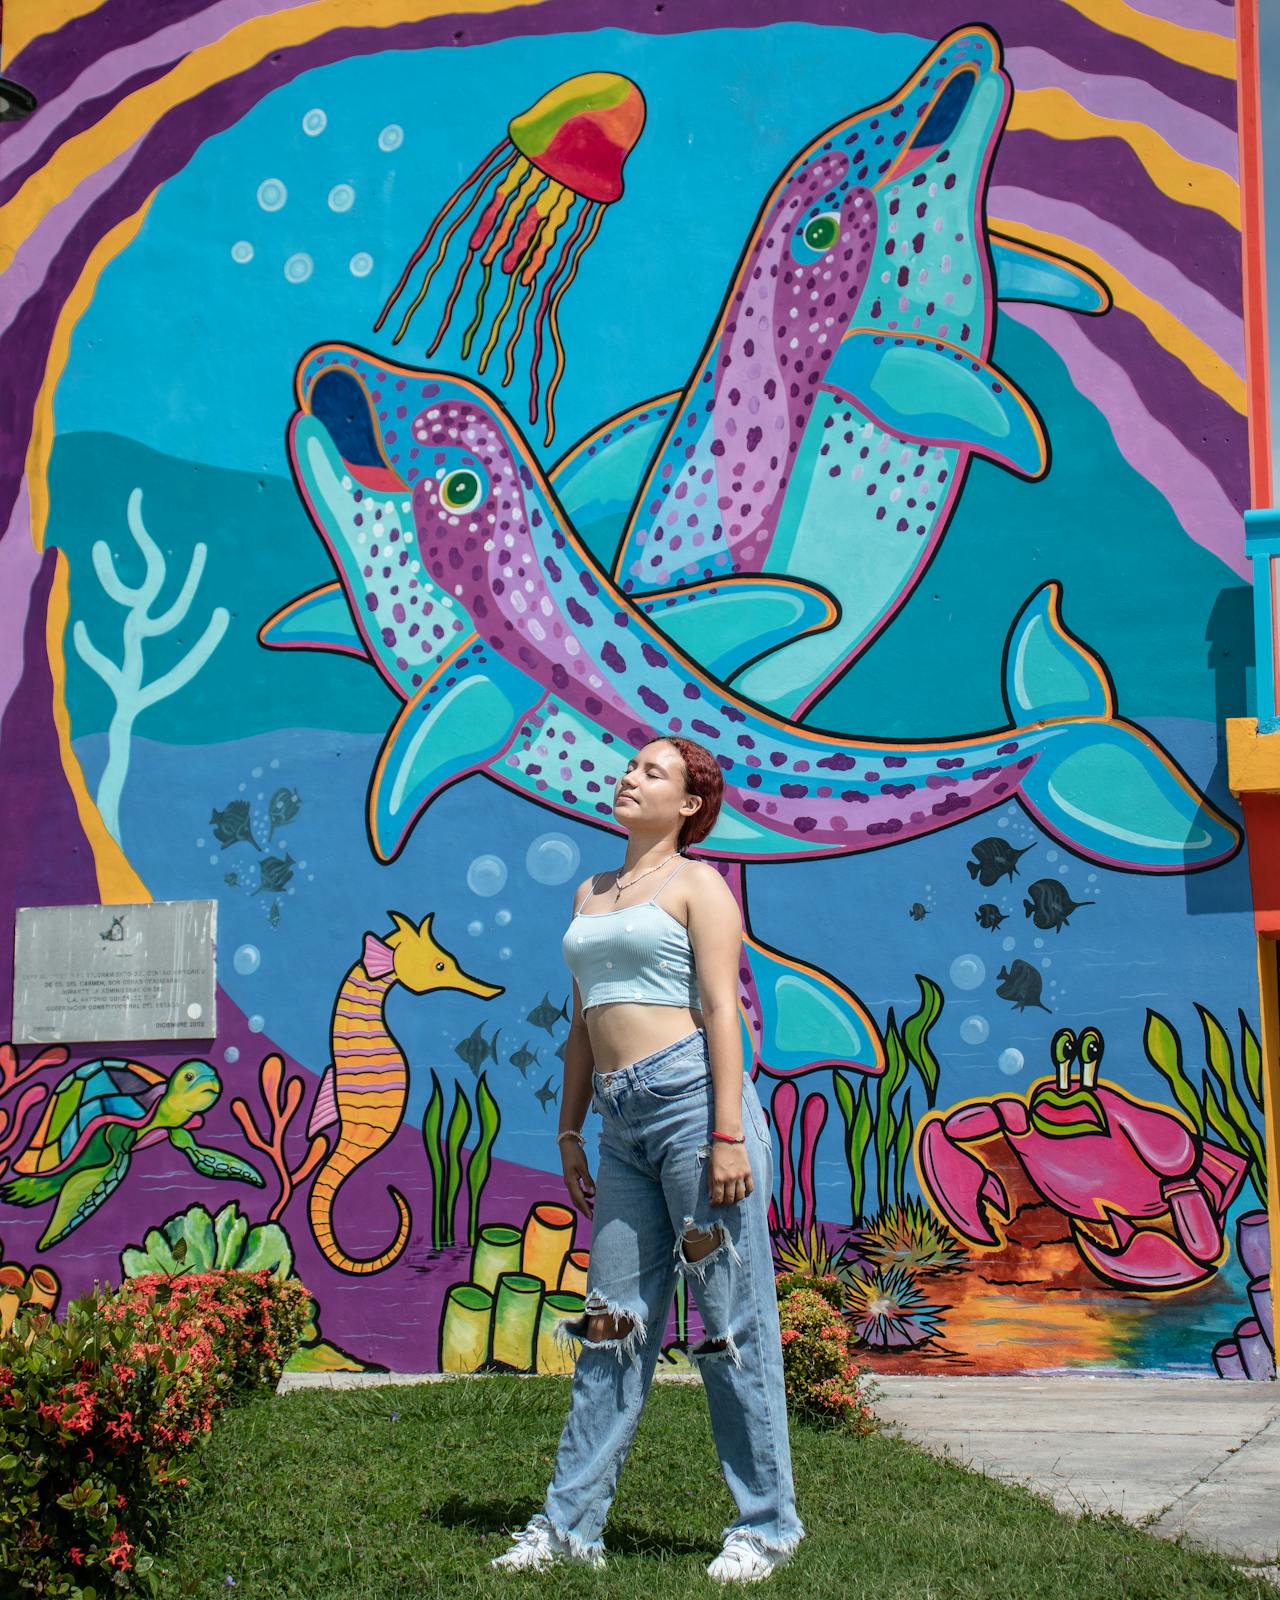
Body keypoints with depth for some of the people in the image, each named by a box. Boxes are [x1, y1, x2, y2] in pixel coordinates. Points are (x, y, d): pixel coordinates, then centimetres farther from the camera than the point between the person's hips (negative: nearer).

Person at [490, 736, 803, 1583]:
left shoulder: (697, 885, 2)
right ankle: (571, 1523, 13)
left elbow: (721, 1010, -7)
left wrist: (728, 1136, -15)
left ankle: (768, 1524, 7)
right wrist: (570, 1133, 19)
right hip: (622, 1123, 7)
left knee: (732, 1321, -2)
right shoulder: (590, 894, 22)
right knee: (612, 1323, 9)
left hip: (691, 1096, -7)